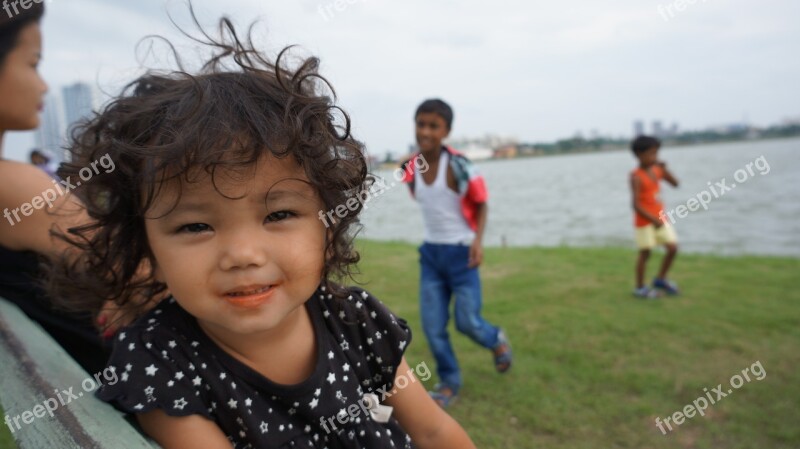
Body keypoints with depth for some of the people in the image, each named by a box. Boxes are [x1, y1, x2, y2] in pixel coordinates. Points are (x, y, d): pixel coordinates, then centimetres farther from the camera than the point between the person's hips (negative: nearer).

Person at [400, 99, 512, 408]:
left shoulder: (458, 165, -17)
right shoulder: (410, 168, -3)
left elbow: (481, 204, -7)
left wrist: (478, 239, -20)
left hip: (461, 252, -4)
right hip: (431, 252, 5)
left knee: (467, 322, 0)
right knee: (432, 325, 3)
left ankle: (497, 340, 35)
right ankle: (449, 383, 22)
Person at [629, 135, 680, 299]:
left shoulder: (657, 170, 4)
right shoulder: (636, 176, -16)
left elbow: (675, 183, 5)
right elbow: (636, 204, -21)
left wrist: (664, 169, -8)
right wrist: (653, 219, -23)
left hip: (660, 217, 7)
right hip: (644, 220, -7)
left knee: (673, 248, 7)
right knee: (645, 253, 2)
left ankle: (660, 279, 26)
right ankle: (640, 288, 17)